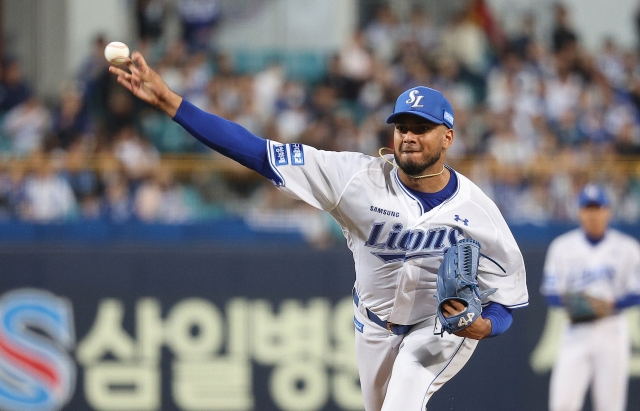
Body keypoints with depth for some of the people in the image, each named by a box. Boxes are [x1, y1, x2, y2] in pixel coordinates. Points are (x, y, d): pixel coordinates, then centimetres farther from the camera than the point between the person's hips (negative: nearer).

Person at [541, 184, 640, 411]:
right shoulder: (562, 247, 7)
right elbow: (550, 293, 6)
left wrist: (610, 305, -17)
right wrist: (567, 301, -16)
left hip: (612, 333, -1)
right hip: (575, 332, 1)